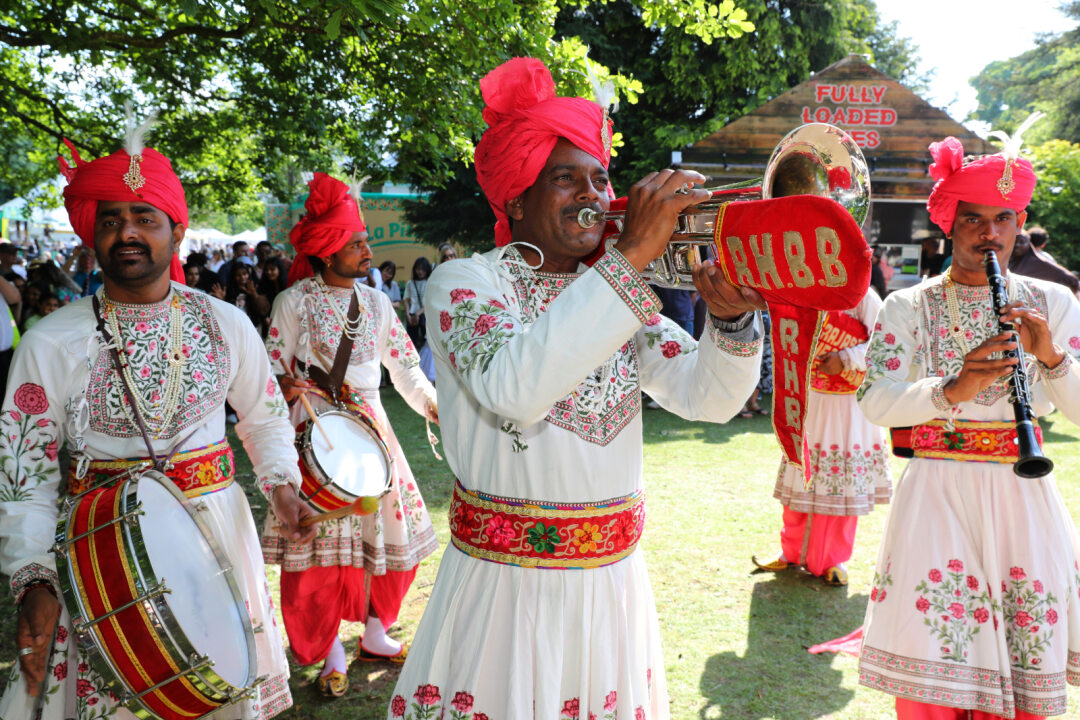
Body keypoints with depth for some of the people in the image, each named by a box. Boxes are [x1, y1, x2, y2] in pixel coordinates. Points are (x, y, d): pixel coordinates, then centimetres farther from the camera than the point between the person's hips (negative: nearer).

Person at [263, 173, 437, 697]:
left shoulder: (376, 302, 8)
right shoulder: (294, 302, -3)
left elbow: (405, 368, 9)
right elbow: (273, 368, -2)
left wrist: (435, 406, -3)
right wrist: (286, 384, -24)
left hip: (369, 427, 4)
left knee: (387, 530, 6)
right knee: (320, 538, -3)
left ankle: (374, 633, 25)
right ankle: (331, 652, 13)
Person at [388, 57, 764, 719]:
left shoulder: (619, 293, 9)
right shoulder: (465, 282, -8)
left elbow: (708, 399, 0)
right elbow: (511, 388, -29)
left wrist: (734, 319, -21)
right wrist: (631, 257, -30)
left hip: (614, 582, 5)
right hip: (506, 587, -5)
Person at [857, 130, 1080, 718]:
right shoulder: (909, 307, 1)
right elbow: (874, 402, -12)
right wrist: (950, 391, -27)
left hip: (1022, 495, 2)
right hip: (937, 495, -2)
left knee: (1022, 663, 7)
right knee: (933, 673, -1)